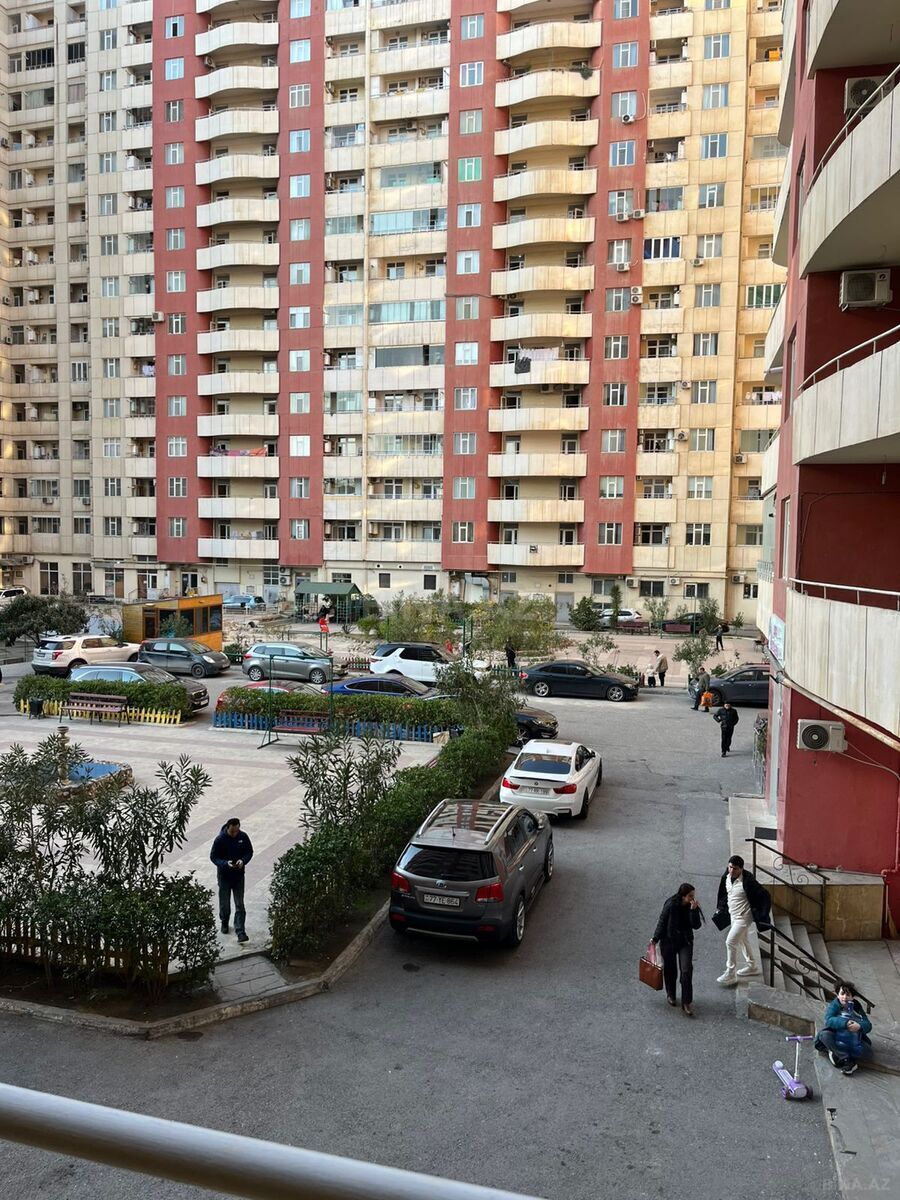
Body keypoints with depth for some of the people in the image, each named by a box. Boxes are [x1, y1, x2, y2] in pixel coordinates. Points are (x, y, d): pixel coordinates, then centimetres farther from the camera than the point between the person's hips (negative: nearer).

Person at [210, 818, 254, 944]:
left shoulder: (243, 837, -9)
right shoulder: (220, 839, -17)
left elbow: (249, 852, 2)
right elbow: (213, 856, -11)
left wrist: (243, 860, -19)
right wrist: (225, 863, -27)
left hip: (239, 875, 1)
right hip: (224, 875, -1)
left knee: (240, 905, 0)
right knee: (224, 903, 14)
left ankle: (240, 931, 2)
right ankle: (224, 922, 41)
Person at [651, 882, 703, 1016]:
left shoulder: (693, 906, -8)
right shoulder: (671, 905, -19)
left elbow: (696, 925, -14)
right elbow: (662, 922, -7)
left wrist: (694, 910, -26)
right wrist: (655, 939, 0)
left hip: (685, 942, 2)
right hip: (668, 941, -2)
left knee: (687, 970, -9)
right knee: (670, 969, 11)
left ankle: (687, 1003, -4)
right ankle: (671, 995, 37)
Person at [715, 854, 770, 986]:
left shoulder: (748, 881, -28)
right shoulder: (727, 877, -7)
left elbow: (764, 896, -21)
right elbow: (724, 893, 14)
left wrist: (763, 915, -19)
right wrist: (720, 908, 17)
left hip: (743, 917, -8)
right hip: (733, 915, 8)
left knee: (730, 942, -8)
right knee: (742, 940, 23)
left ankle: (730, 975, 4)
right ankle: (752, 966, 43)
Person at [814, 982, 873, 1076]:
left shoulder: (856, 1007, -4)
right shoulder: (833, 1006, -10)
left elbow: (868, 1025, -15)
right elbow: (829, 1020, -29)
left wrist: (859, 1026, -39)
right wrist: (845, 1023, -45)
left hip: (853, 1039, 2)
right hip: (835, 1038, -2)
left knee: (867, 1051, -25)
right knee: (824, 1034, -33)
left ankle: (837, 1055, -20)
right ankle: (846, 1060, -33)